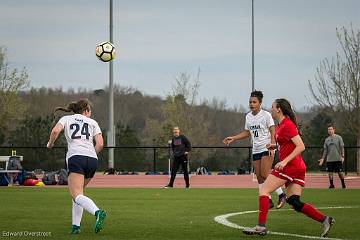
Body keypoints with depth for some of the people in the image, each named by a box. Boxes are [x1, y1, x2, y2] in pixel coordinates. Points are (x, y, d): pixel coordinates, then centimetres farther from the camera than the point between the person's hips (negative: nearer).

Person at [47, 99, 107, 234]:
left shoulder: (66, 119, 19)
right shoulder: (92, 122, 22)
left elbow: (55, 131, -2)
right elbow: (100, 144, 9)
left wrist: (50, 143, 16)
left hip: (76, 158, -3)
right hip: (92, 159, 3)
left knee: (77, 195, -15)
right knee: (78, 190, 21)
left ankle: (97, 212, -42)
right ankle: (76, 226, 12)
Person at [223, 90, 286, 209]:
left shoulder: (266, 115, -8)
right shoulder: (248, 116, 11)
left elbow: (273, 131, -10)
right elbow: (247, 132, 23)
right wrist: (233, 138, 15)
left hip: (266, 149, -7)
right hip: (255, 150, 7)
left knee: (265, 174, -17)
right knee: (259, 177, 2)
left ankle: (281, 195, -3)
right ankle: (268, 201, 8)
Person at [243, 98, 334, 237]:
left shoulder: (287, 125, -12)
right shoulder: (281, 125, 18)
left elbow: (301, 146, -19)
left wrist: (285, 161, -25)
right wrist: (275, 146, 15)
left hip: (290, 167, -10)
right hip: (297, 168, 10)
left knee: (263, 191, -6)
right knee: (294, 203, 4)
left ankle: (261, 227, -12)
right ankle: (324, 220, -5)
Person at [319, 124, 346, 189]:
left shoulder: (338, 137, 0)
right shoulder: (327, 139, 12)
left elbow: (342, 147, -3)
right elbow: (325, 150, 14)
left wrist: (342, 156, -12)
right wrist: (323, 159, 7)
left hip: (337, 159, -4)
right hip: (329, 159, 4)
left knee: (340, 172, 1)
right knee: (330, 172, -1)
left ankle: (343, 184, 17)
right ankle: (331, 185, 7)